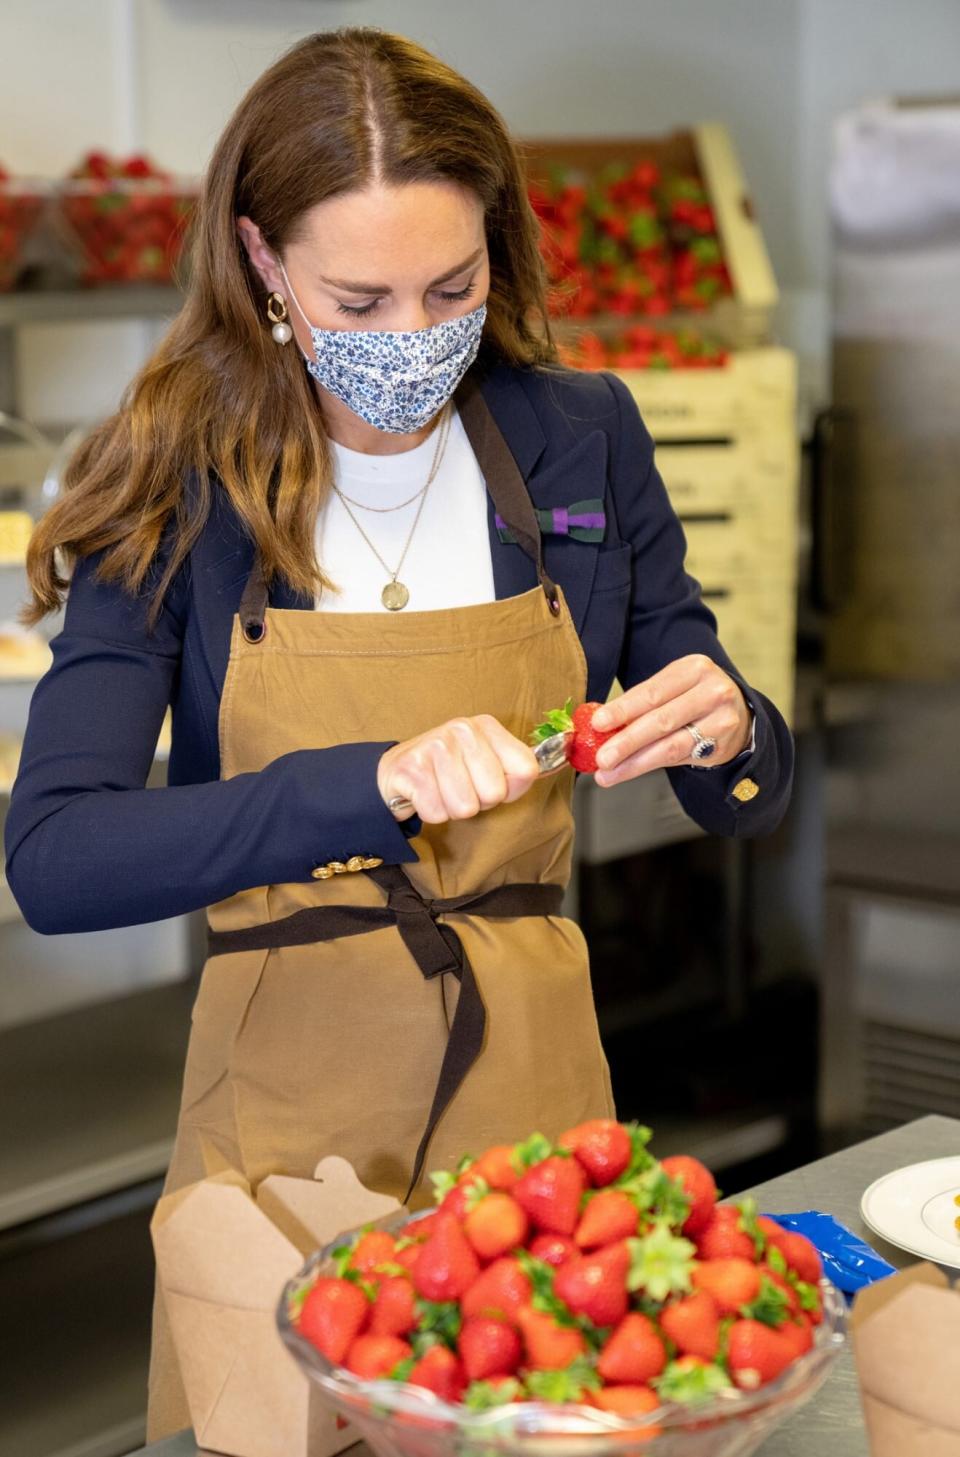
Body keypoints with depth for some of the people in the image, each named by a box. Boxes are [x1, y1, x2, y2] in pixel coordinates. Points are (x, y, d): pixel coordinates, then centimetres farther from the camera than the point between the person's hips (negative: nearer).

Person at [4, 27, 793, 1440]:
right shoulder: (177, 492, -9)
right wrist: (376, 787, -33)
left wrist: (729, 730, -18)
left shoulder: (583, 440, -2)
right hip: (284, 1096, -2)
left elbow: (752, 794, 7)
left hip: (532, 1067, 2)